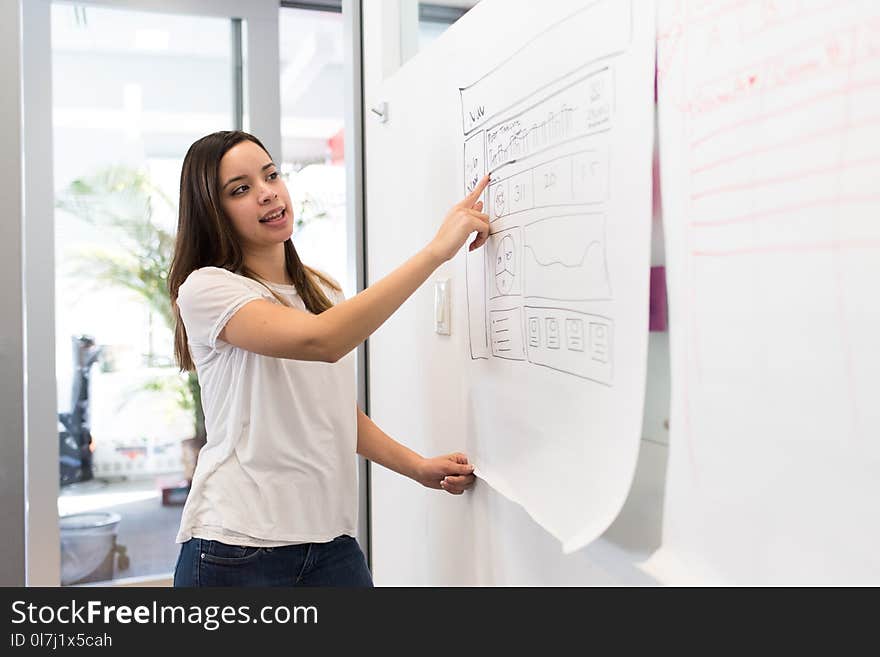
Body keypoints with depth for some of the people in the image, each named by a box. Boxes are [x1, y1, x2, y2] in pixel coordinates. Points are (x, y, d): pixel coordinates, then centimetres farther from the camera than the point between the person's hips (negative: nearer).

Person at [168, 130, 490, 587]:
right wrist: (436, 250, -28)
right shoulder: (204, 289, -11)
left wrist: (418, 467, 2)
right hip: (237, 547, -5)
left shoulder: (323, 292, 11)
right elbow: (320, 341, -28)